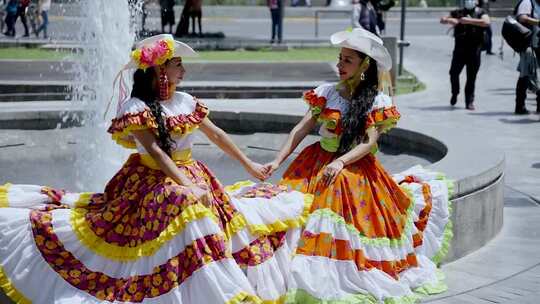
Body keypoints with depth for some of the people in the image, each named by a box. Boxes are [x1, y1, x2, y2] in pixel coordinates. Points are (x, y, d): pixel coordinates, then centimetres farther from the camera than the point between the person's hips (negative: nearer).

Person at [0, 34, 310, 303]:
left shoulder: (186, 101, 6)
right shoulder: (136, 107, -13)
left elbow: (217, 135, 17)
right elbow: (155, 152, -21)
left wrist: (250, 165, 21)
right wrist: (189, 187, -29)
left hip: (191, 176, 7)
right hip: (154, 181, -7)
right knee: (189, 208, -29)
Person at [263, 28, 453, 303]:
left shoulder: (377, 101, -4)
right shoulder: (326, 92, 4)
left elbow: (369, 142, -12)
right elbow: (302, 129, 1)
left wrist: (340, 163, -27)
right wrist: (277, 161, -8)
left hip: (354, 167, -2)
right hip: (317, 164, 2)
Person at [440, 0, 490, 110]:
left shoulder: (481, 13, 4)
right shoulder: (458, 13, 12)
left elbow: (486, 22, -16)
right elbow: (443, 20, 10)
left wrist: (469, 21, -22)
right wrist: (449, 20, -13)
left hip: (474, 50, -2)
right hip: (459, 48, 2)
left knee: (471, 77, -1)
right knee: (454, 73, -3)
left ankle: (469, 102, 7)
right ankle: (455, 94, 23)